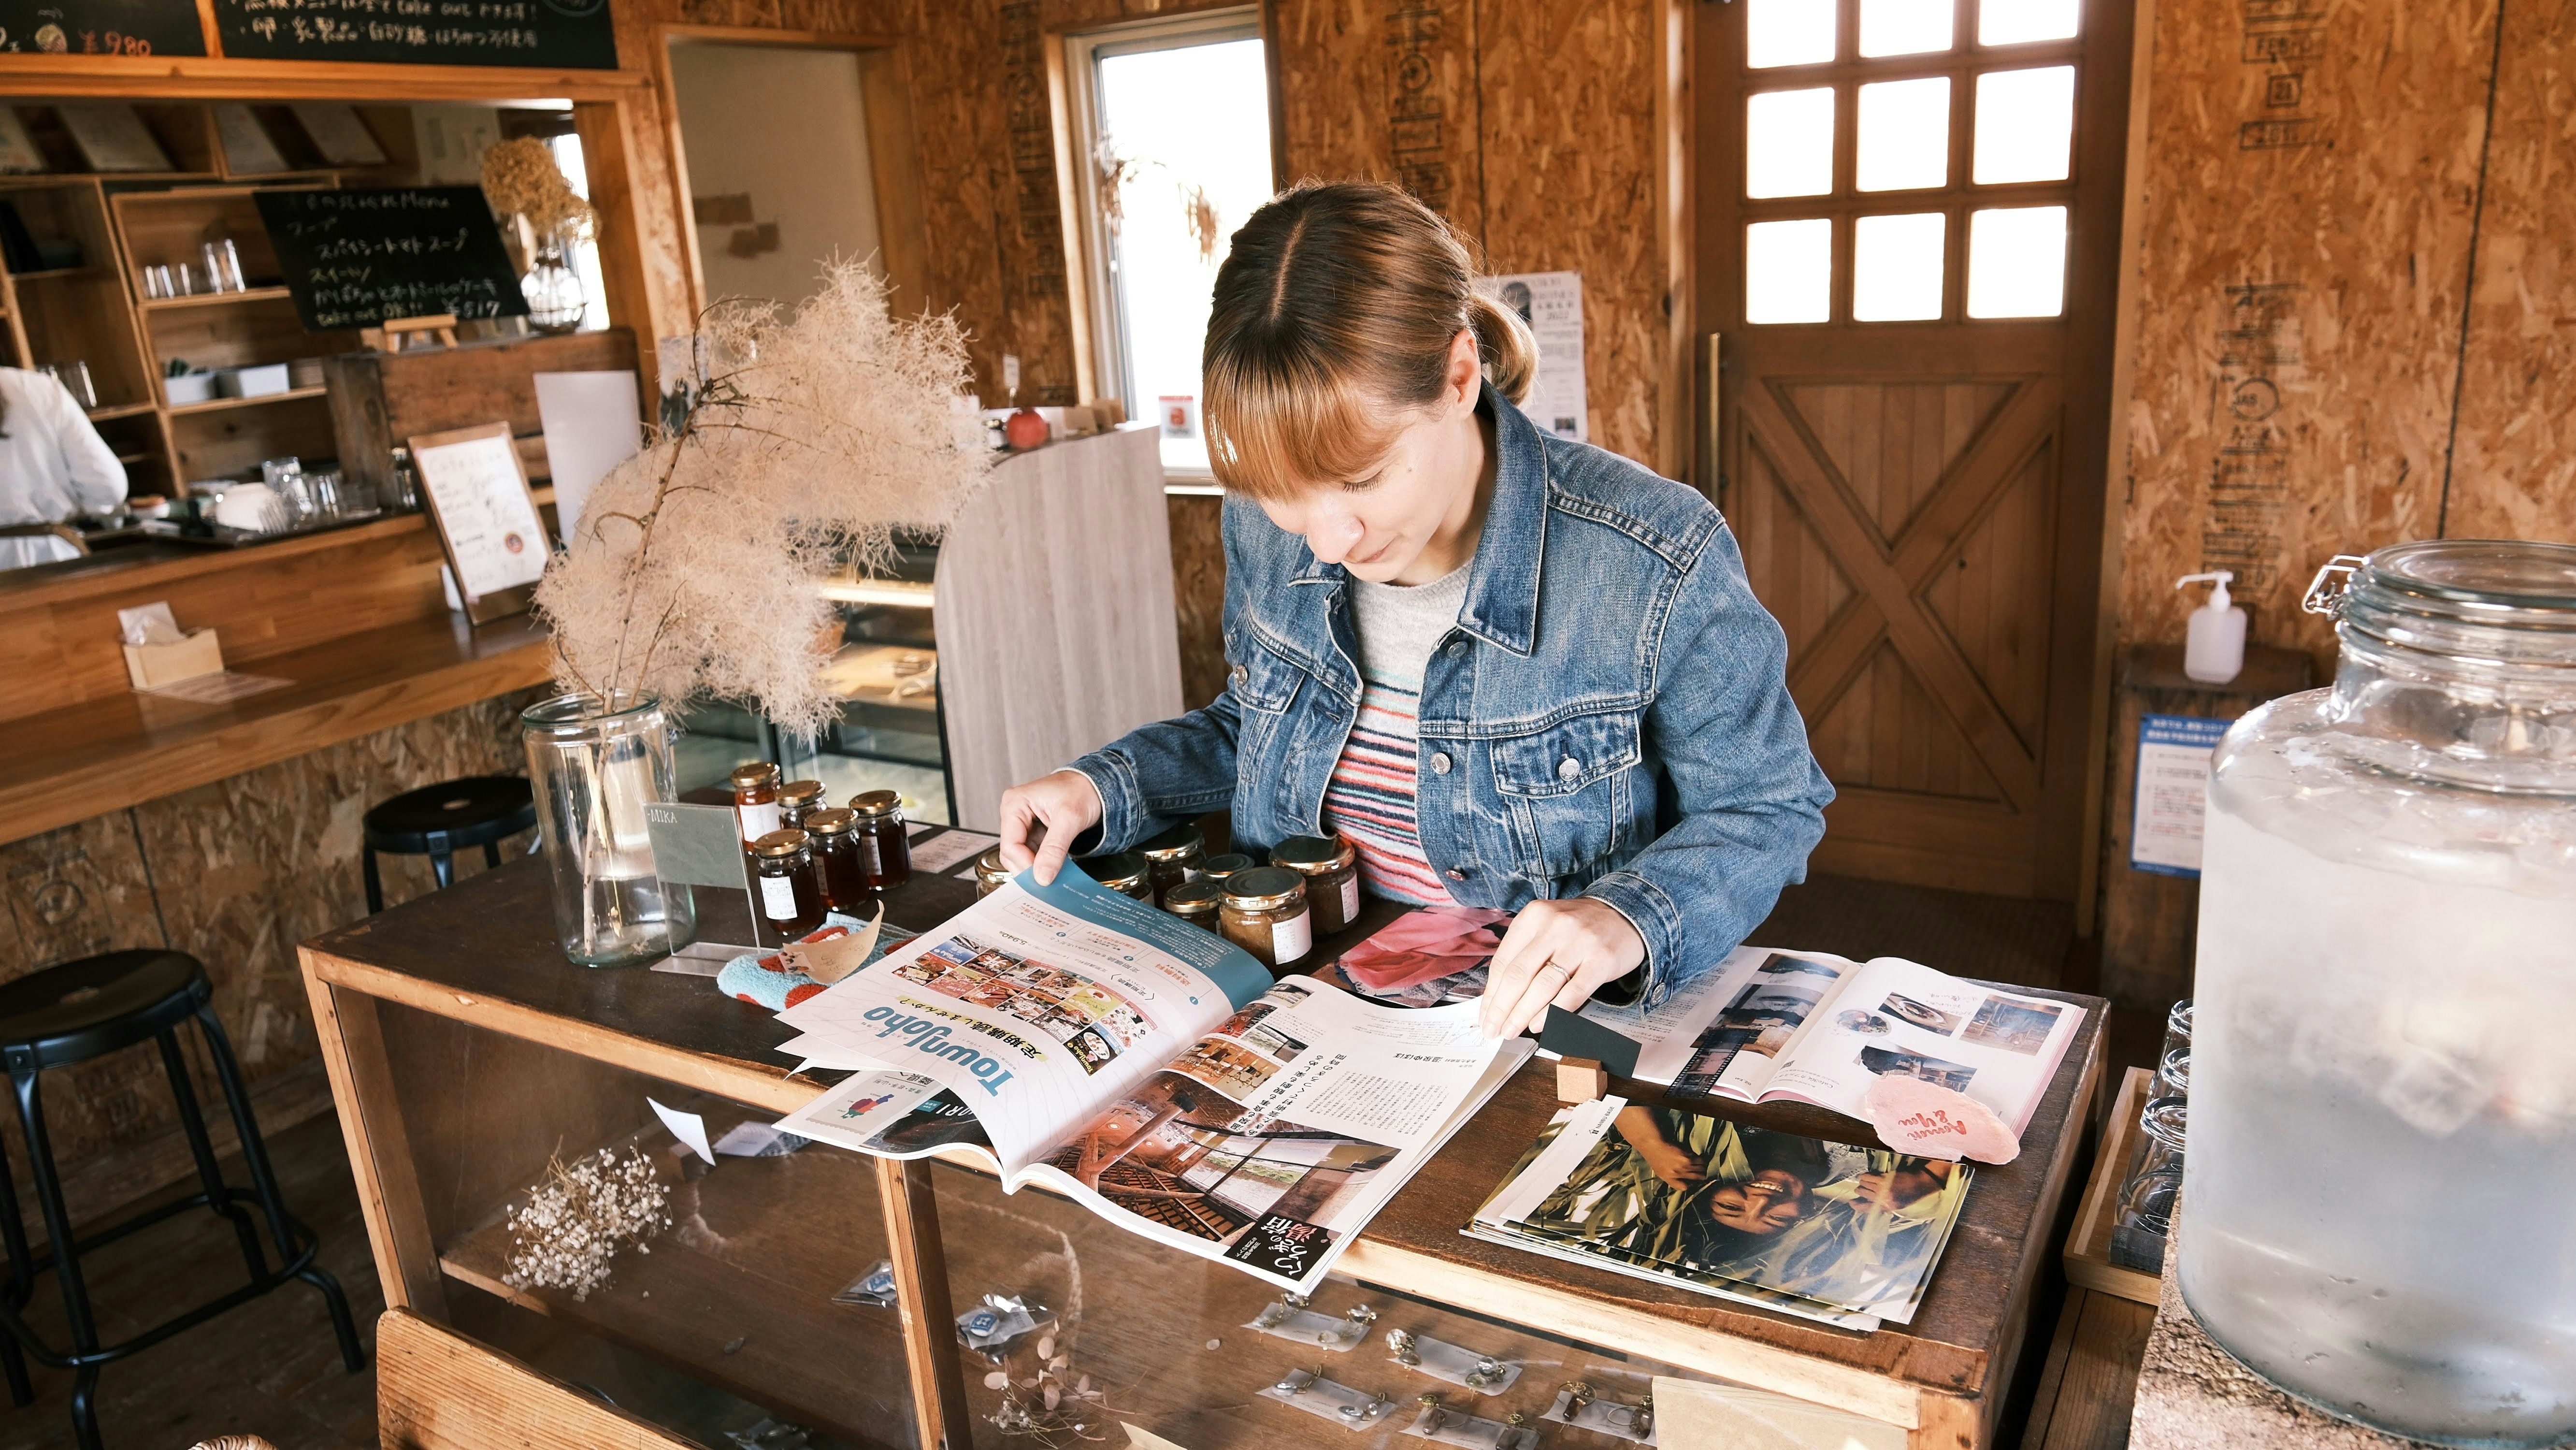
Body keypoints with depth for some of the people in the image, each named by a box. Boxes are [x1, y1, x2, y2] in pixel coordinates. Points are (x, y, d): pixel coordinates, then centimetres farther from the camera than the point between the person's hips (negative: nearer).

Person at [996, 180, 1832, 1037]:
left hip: (1538, 1032, -2)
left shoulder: (1658, 568, -21)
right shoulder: (1266, 530, -5)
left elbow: (1766, 811, -8)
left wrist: (1632, 919, -27)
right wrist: (1103, 789, -1)